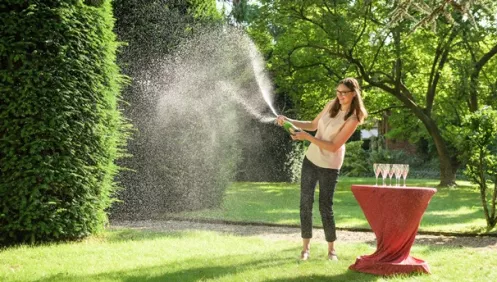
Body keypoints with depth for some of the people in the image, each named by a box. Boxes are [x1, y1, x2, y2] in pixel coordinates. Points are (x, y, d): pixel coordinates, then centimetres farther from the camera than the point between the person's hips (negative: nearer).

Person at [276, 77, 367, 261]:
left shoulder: (352, 119, -18)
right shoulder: (331, 105, 0)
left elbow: (333, 146, -21)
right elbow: (313, 125, 13)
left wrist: (307, 137, -26)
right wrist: (289, 121, 1)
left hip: (329, 166, -6)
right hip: (311, 159, 6)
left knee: (325, 207, -3)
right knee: (305, 203, 4)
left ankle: (331, 249, 12)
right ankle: (306, 247, 11)